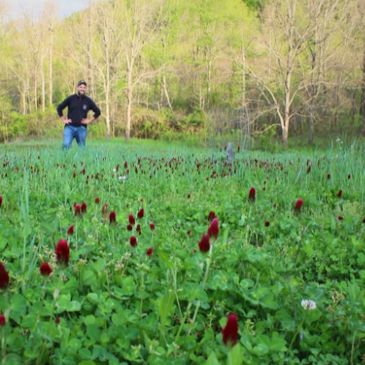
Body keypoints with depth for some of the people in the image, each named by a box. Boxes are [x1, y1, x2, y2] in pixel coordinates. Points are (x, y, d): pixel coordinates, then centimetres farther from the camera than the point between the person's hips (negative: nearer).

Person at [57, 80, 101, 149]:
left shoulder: (88, 101, 7)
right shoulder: (71, 98, 4)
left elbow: (97, 112, 16)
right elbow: (59, 108, 11)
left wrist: (90, 120, 7)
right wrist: (63, 119, 5)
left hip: (82, 128, 2)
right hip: (70, 127, -1)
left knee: (82, 147, 5)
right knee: (66, 145, -16)